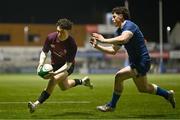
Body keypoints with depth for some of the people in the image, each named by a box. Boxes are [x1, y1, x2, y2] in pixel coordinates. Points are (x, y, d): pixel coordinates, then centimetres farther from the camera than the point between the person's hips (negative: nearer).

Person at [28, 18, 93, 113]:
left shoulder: (72, 45, -33)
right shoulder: (51, 37, -24)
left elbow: (68, 64, -29)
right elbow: (44, 52, -8)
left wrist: (55, 73, -42)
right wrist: (41, 64, -27)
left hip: (67, 66, -5)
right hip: (55, 64, 5)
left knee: (53, 80, -30)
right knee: (64, 87, 22)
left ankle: (36, 104, -28)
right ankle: (82, 81, 48)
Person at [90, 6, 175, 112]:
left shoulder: (129, 25, -17)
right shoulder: (119, 31, 12)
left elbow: (123, 39, -38)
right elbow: (113, 50, 14)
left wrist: (104, 40, -33)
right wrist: (97, 46, 2)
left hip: (141, 62, -10)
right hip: (135, 62, 10)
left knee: (119, 76, -17)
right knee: (143, 88, 19)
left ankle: (112, 105, -3)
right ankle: (168, 94, 36)